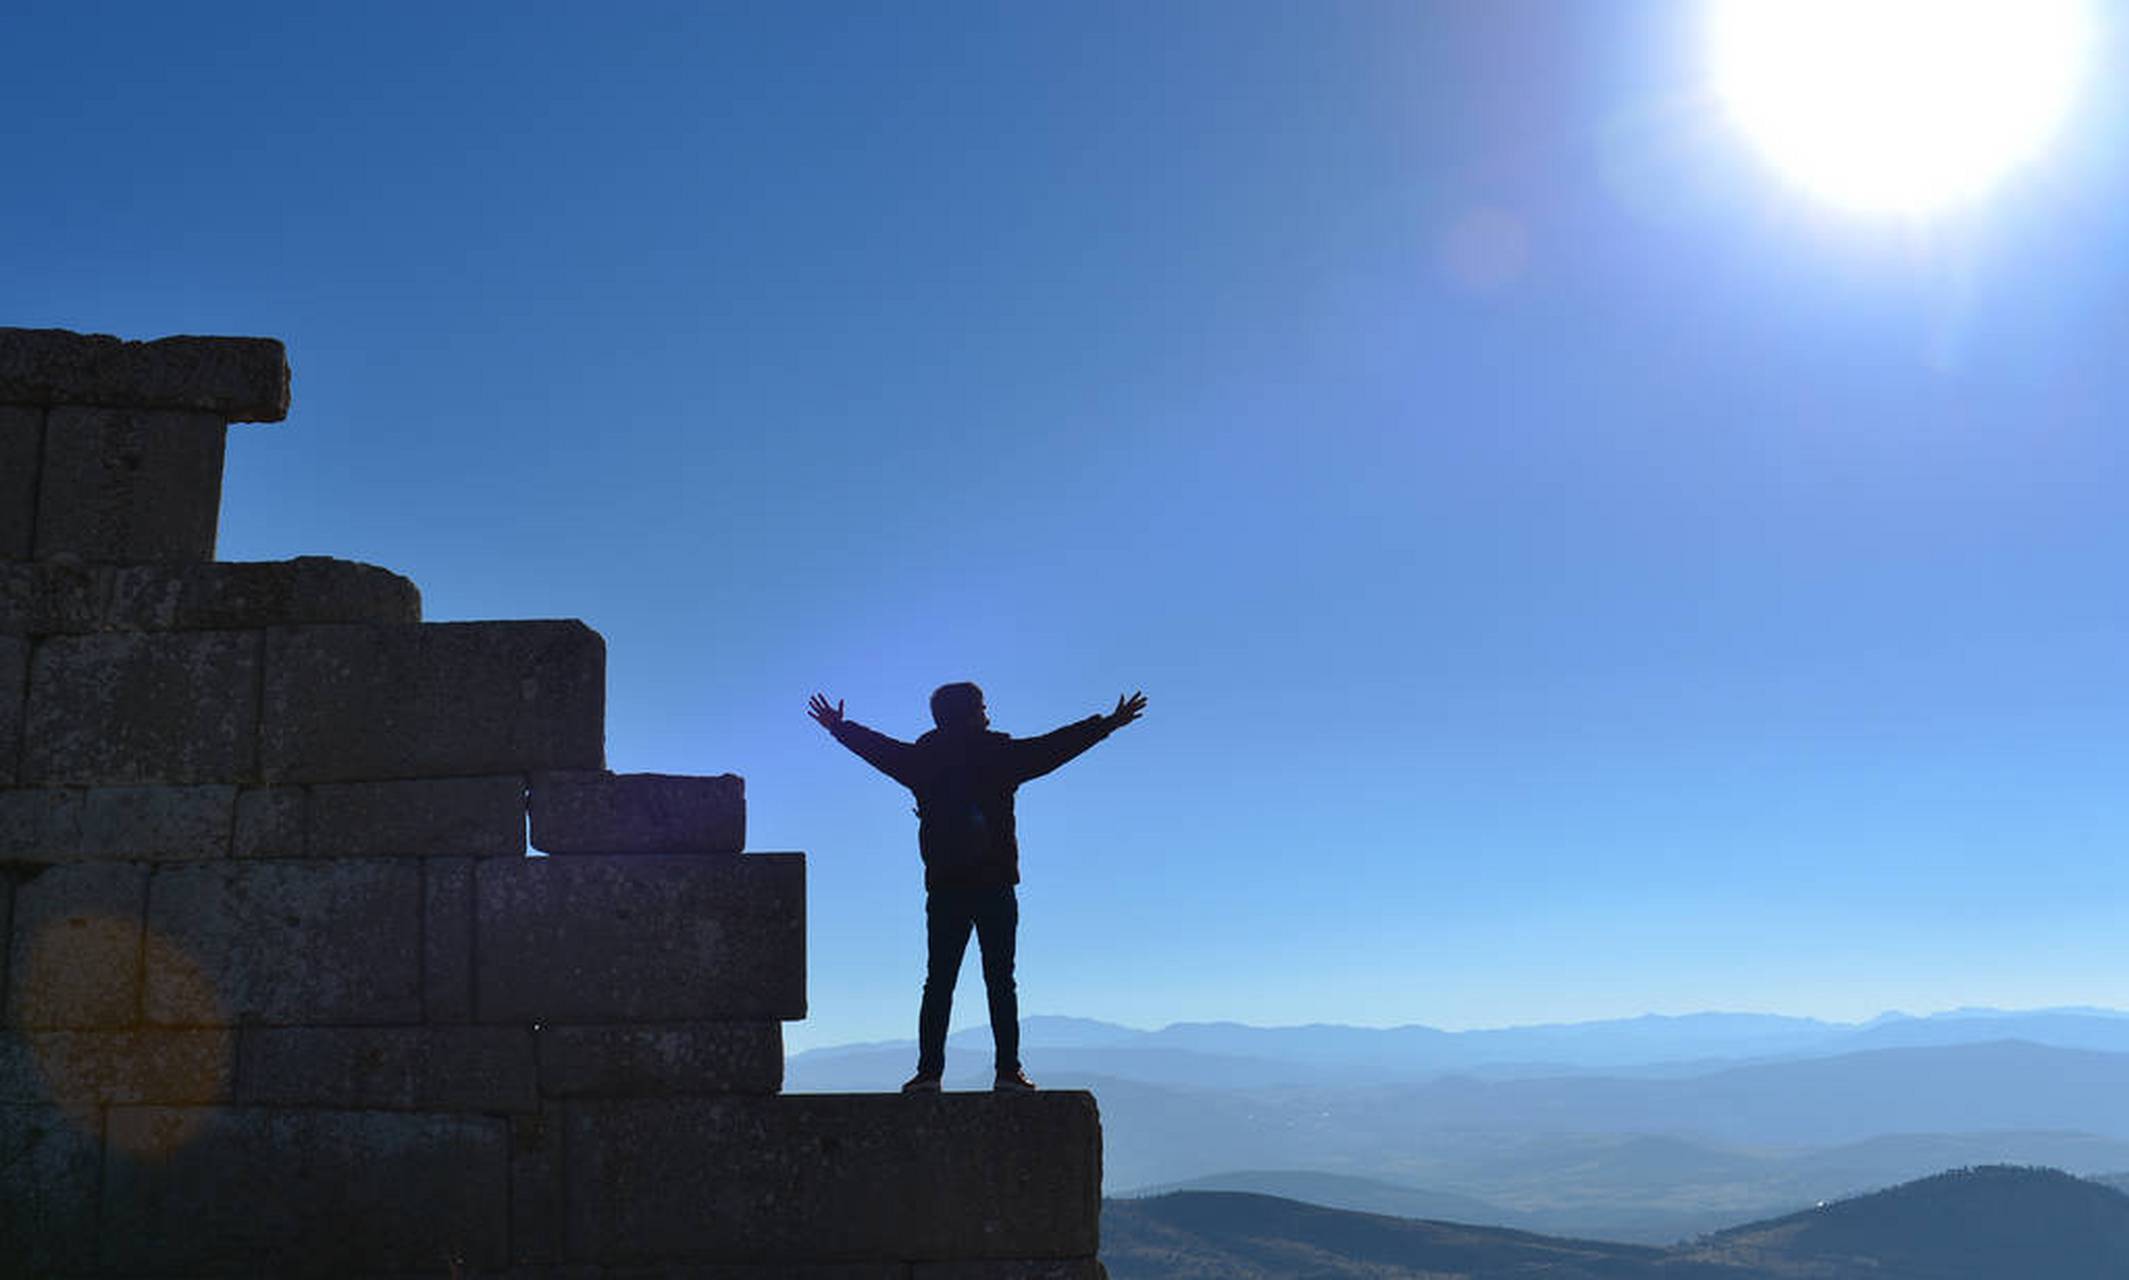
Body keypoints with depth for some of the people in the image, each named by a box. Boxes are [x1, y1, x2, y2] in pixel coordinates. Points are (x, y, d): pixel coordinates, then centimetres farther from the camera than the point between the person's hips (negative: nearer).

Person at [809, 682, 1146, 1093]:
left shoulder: (922, 759, 5)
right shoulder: (999, 754, -2)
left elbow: (878, 747, 21)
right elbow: (1055, 746, 5)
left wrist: (838, 726, 39)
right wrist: (1110, 722, 15)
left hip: (944, 889, 2)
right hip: (995, 888, -2)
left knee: (938, 983, 5)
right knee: (1000, 982, 2)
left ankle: (929, 1071, 0)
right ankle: (1008, 1070, -1)